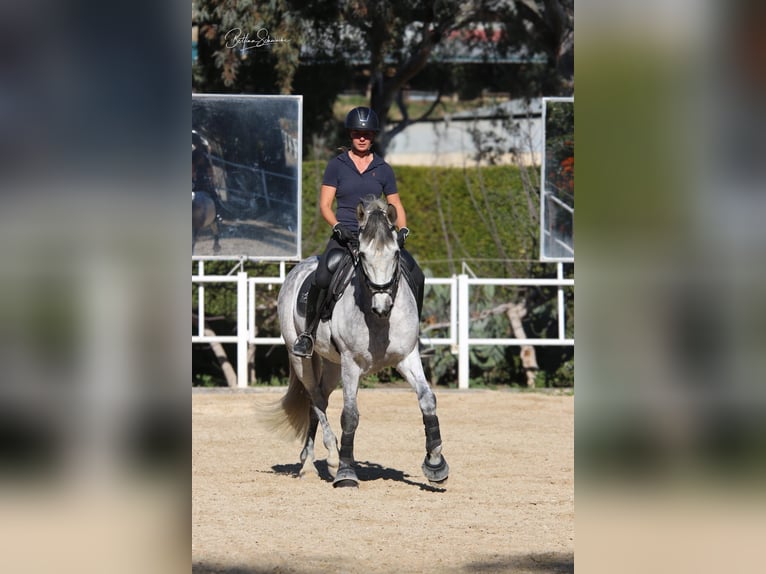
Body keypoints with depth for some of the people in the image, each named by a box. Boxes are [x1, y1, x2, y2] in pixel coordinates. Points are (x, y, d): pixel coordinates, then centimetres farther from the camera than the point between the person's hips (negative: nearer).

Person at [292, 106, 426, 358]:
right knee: (322, 278, -29)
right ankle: (308, 333, -12)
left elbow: (397, 206, 14)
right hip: (344, 236, -3)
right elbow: (324, 205, 0)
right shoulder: (336, 165, 3)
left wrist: (402, 229, -5)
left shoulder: (383, 169, 9)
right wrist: (338, 227, -18)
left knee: (416, 277, -12)